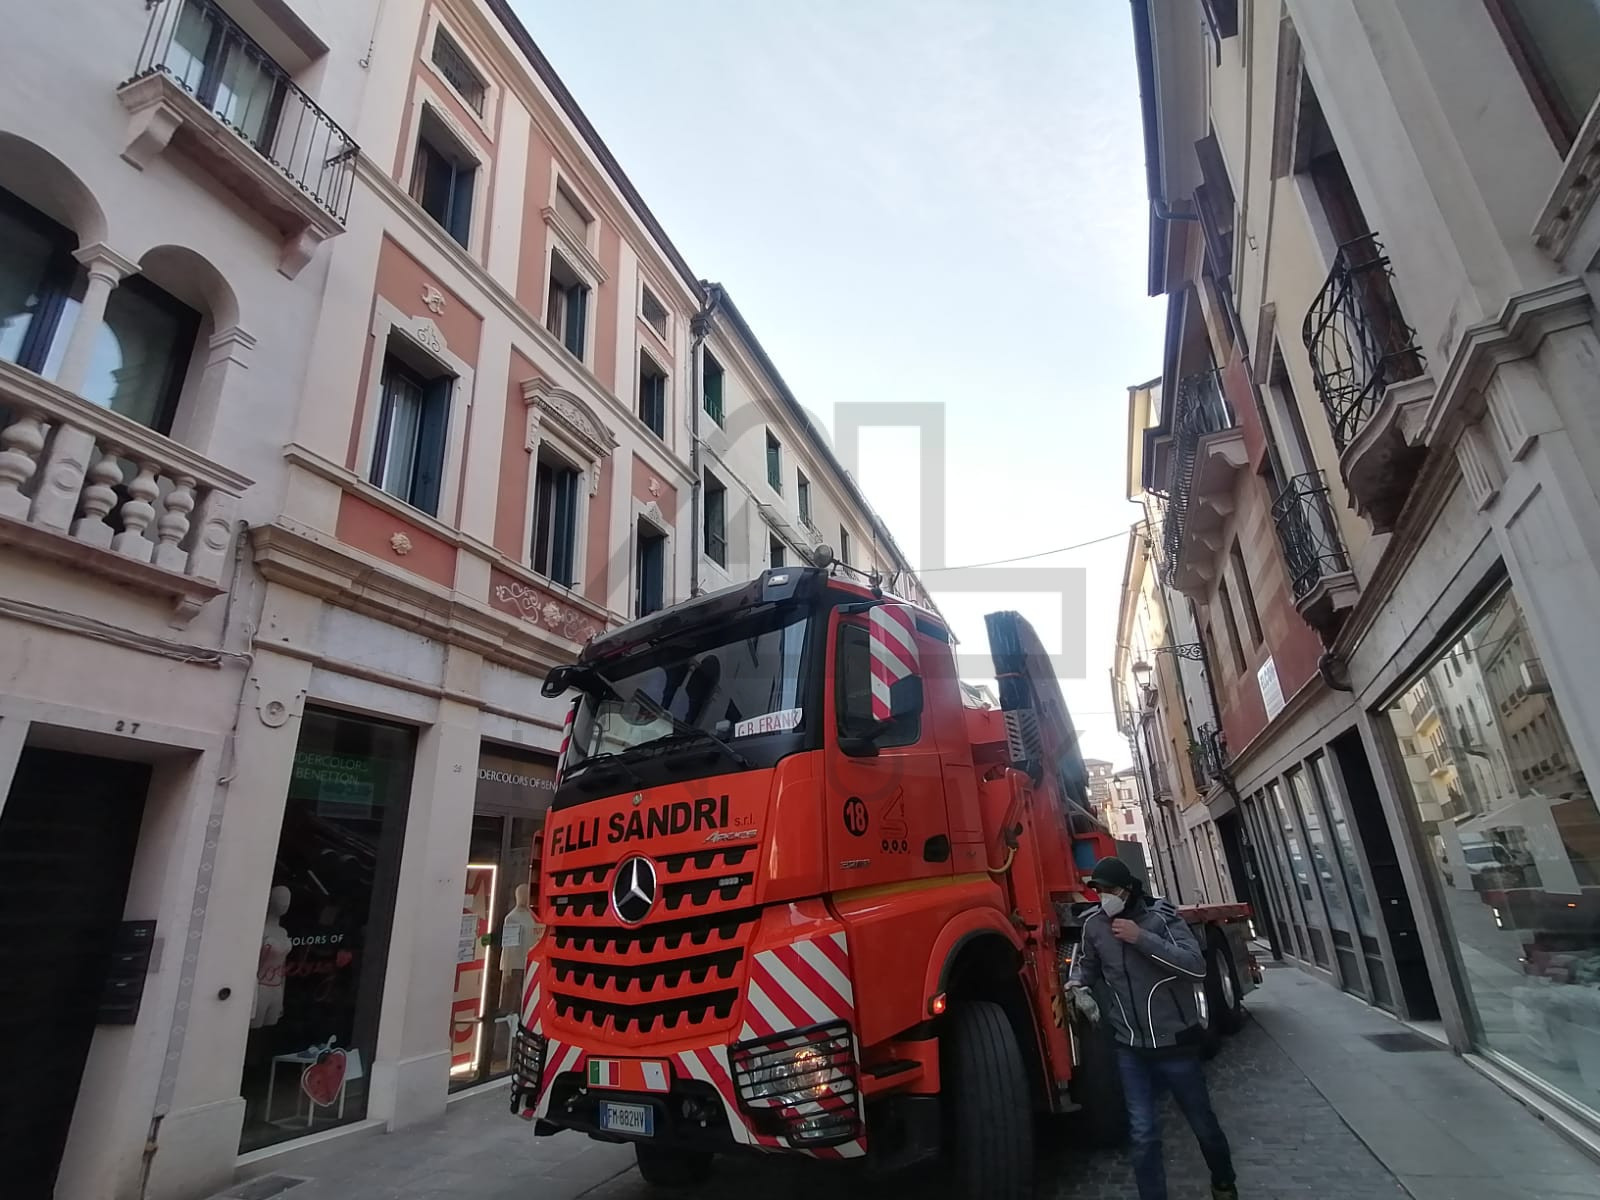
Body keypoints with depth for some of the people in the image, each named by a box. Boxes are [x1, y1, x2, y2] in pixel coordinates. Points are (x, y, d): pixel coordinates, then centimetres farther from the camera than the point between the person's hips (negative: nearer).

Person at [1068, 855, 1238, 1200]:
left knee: (1203, 1124, 19)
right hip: (1131, 1048, 2)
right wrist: (1077, 983, -9)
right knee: (1143, 1135, 3)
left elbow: (1197, 967, -27)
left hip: (1175, 1043, -2)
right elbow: (1088, 964, 12)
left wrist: (1142, 938, -32)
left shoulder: (1161, 916, -17)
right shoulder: (1094, 924, -6)